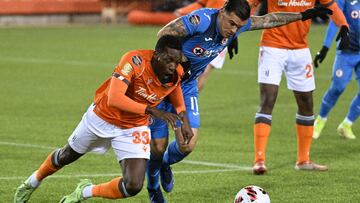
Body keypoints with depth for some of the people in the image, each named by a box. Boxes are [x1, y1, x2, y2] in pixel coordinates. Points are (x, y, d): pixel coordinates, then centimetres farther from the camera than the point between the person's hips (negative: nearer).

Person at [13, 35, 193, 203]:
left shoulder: (175, 74, -19)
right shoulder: (135, 61, -36)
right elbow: (114, 99, -45)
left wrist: (183, 120, -3)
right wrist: (151, 110, -51)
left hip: (133, 129, 3)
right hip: (102, 118, -3)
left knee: (134, 186, -15)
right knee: (66, 156, 24)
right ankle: (33, 182, 56)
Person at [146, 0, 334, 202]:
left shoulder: (237, 24, -8)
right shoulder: (201, 20, -28)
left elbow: (268, 20, 6)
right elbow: (163, 34, -23)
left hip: (187, 86, 5)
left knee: (188, 145, -9)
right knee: (158, 145, -1)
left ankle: (165, 163, 27)